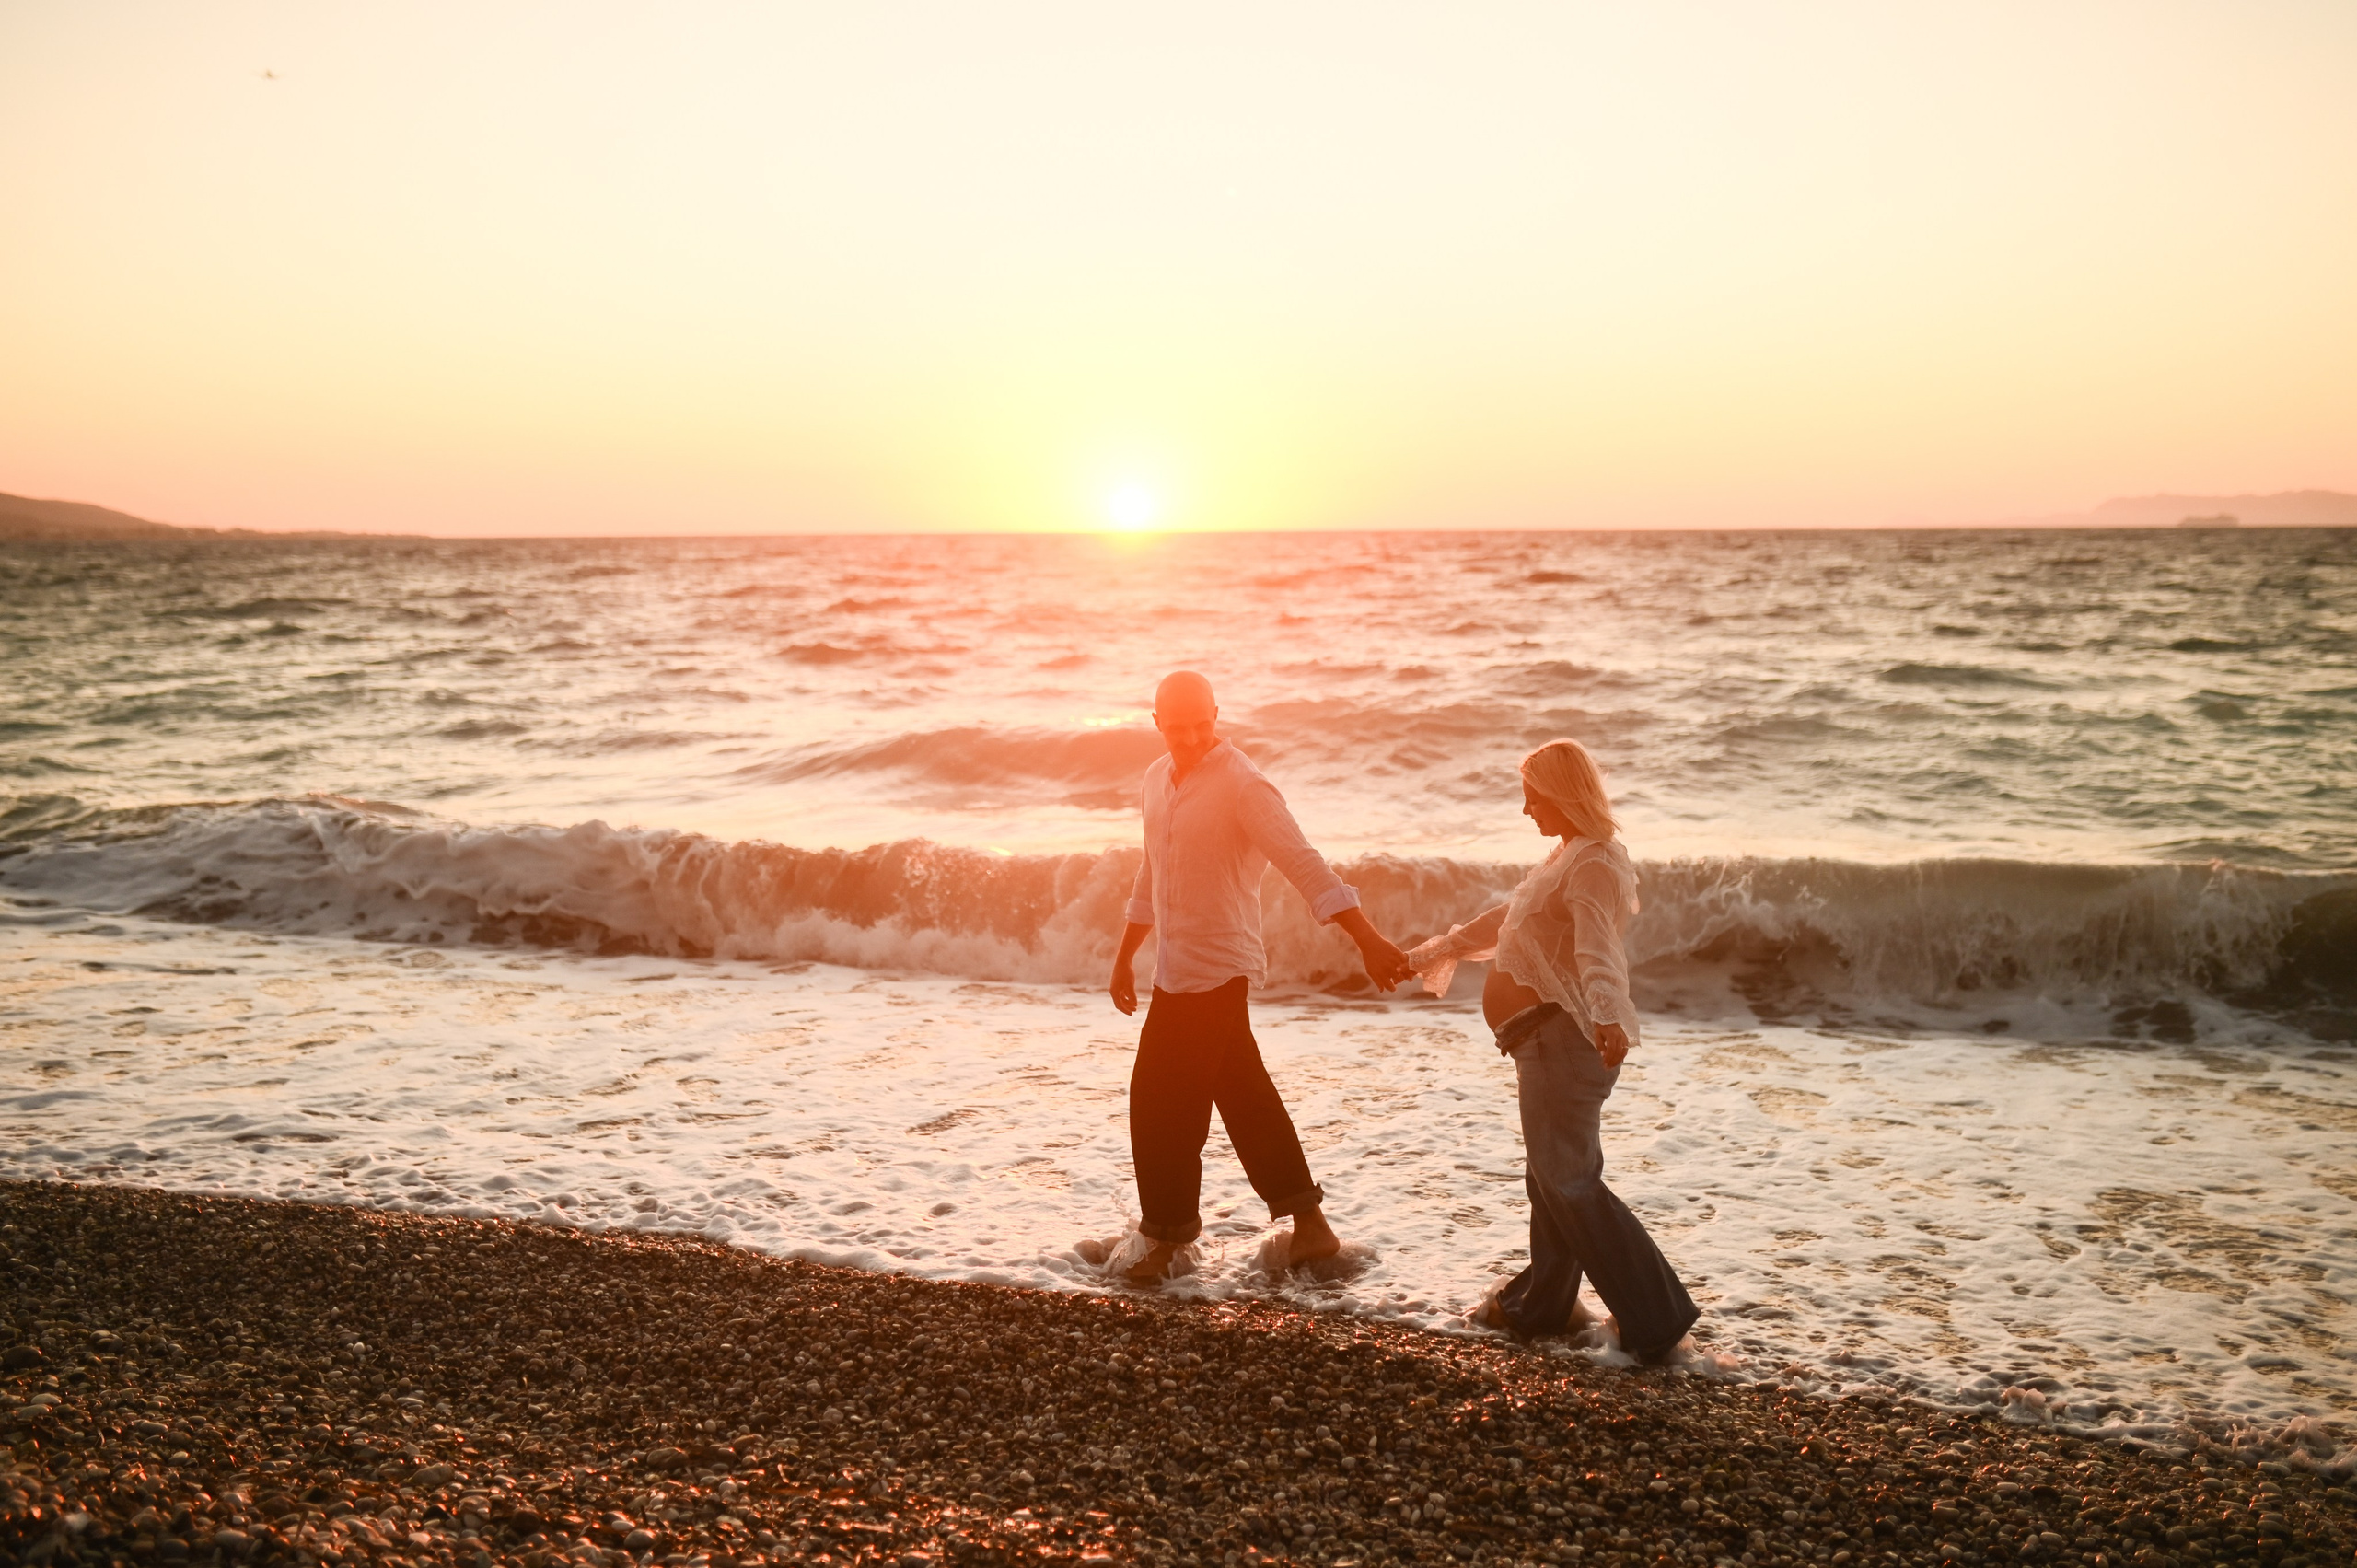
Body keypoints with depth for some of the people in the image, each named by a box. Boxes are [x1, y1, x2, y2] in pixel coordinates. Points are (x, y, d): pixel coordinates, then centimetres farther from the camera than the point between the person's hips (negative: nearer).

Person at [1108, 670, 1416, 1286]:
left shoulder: (1242, 786, -16)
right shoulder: (1158, 779, 9)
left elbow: (1305, 866, -24)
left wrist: (1369, 941, -33)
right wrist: (1125, 958, 26)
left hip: (1212, 969, -8)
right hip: (1177, 968, 8)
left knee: (1161, 1103, 0)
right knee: (1246, 1098, 13)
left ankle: (1168, 1234, 18)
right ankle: (1306, 1221, 23)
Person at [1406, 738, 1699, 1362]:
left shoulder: (1594, 865, -16)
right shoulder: (1568, 856, 17)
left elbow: (1598, 948, -36)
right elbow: (1509, 917, 31)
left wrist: (1608, 1015, -53)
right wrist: (1439, 951, 41)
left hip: (1567, 1036, -10)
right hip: (1551, 1037, 10)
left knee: (1568, 1179, -9)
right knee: (1552, 1173, 18)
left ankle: (1657, 1321, -6)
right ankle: (1542, 1303, 31)